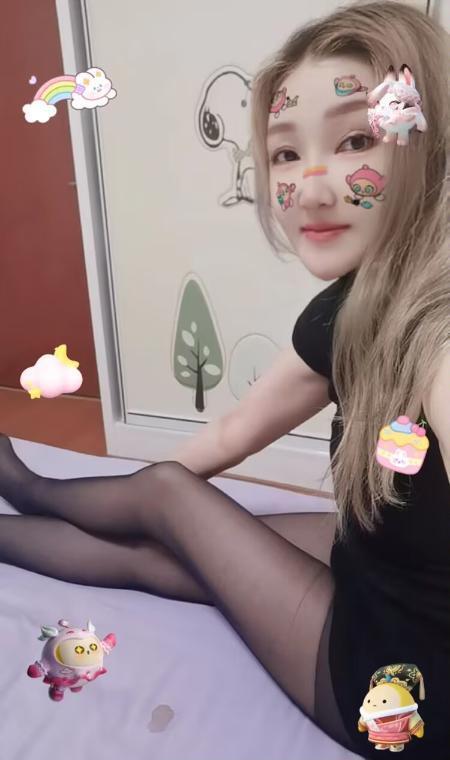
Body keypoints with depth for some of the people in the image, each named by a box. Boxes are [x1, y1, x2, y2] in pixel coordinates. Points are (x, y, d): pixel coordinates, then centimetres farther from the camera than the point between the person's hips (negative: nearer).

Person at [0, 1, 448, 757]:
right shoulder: (347, 308, -7)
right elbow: (233, 431, 5)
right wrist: (131, 499, 13)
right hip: (373, 564, 5)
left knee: (167, 495, -1)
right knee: (139, 551, 8)